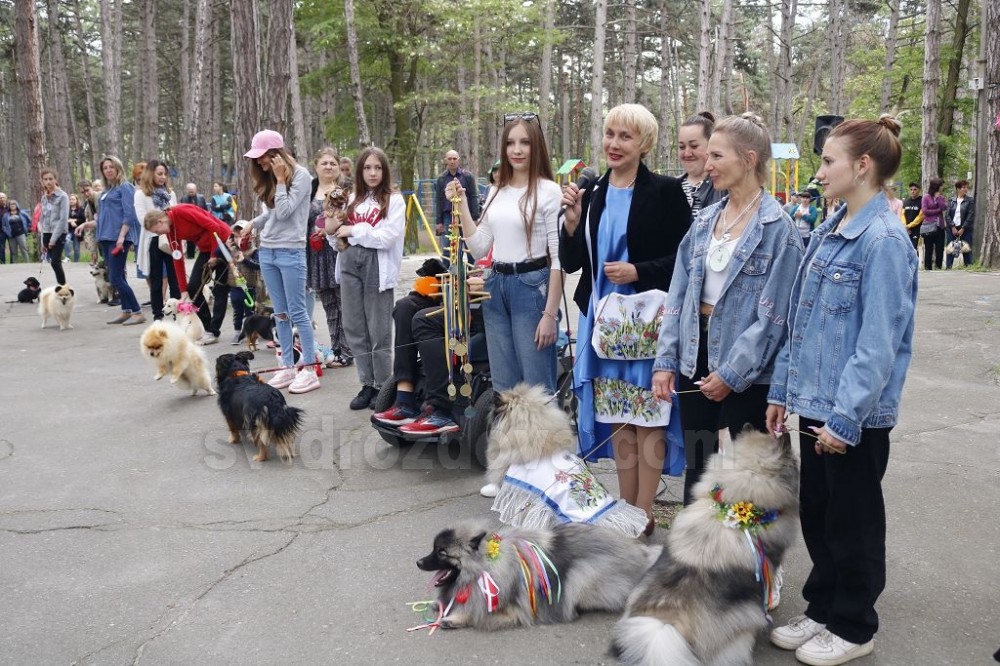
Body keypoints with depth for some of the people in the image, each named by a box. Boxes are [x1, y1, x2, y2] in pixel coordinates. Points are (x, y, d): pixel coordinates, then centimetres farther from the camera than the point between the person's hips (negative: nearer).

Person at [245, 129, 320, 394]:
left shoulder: (300, 175, -8)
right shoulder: (269, 178, 14)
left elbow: (284, 212, -14)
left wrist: (280, 179, -12)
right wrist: (250, 225, 10)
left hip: (291, 252, -7)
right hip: (267, 252, 7)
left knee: (297, 312, -5)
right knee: (280, 313, 9)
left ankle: (309, 370, 0)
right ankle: (288, 367, 14)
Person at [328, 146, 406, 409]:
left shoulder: (394, 200, -2)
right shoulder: (353, 199, 15)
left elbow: (388, 237, -14)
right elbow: (339, 234, 21)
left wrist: (353, 230, -10)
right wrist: (334, 226, 0)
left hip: (377, 268, -6)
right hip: (350, 265, 6)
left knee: (378, 331, 2)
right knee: (354, 329, 8)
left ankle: (382, 386, 14)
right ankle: (367, 384, 19)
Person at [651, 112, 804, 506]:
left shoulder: (778, 228, -11)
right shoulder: (705, 222, 8)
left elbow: (772, 317, -15)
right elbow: (678, 295, 8)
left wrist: (731, 374, -15)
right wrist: (666, 360, 2)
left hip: (747, 373, -6)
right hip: (696, 358, 6)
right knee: (696, 467, 16)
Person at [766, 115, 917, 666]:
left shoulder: (884, 241, -17)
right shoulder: (828, 231, 9)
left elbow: (879, 342, -20)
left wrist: (846, 415, -20)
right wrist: (782, 388, 13)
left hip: (855, 413, -8)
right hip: (815, 401, 8)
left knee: (853, 521, 9)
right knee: (816, 514, 18)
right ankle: (822, 610, 35)